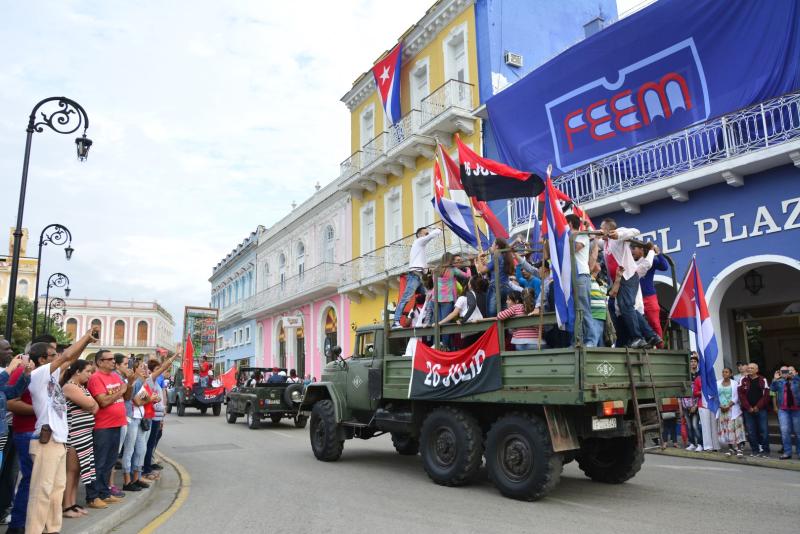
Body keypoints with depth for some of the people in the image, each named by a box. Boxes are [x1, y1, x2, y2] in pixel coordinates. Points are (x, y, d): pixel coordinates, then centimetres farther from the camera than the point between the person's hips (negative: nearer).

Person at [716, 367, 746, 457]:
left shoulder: (735, 383, 1)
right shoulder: (718, 384, 8)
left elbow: (736, 397, -4)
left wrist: (728, 406, -12)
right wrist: (721, 406, -7)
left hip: (732, 409, -3)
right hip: (722, 409, 3)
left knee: (735, 428, -7)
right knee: (725, 430, 2)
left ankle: (739, 449, -6)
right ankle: (730, 448, 10)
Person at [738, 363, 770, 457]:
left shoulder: (763, 380, 2)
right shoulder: (743, 381, 6)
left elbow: (766, 395, -4)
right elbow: (741, 395, 1)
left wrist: (758, 407, -10)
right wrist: (748, 407, -8)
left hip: (761, 409, -2)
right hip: (748, 410, 2)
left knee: (763, 430, 0)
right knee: (751, 431, 4)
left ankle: (764, 450, 9)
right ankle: (754, 450, 11)